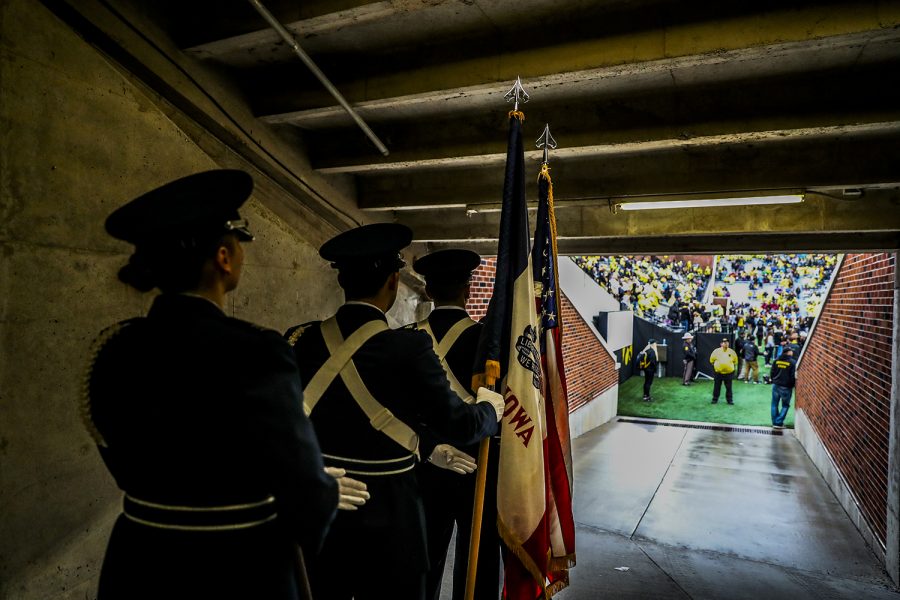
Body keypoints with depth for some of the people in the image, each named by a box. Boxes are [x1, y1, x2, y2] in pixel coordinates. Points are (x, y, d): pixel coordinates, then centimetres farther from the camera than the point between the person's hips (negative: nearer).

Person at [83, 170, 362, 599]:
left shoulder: (115, 349, -3)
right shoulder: (251, 353, -25)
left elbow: (129, 467, 10)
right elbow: (304, 496, -21)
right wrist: (332, 492, 1)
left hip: (139, 566, 6)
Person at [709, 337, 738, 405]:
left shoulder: (732, 352, -2)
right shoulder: (716, 351, -6)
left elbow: (735, 361, 13)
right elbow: (712, 360, 7)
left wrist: (733, 367, 11)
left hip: (729, 373, 1)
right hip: (718, 373, -1)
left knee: (729, 387, 7)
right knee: (717, 387, 8)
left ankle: (730, 400, 19)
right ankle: (715, 399, 19)